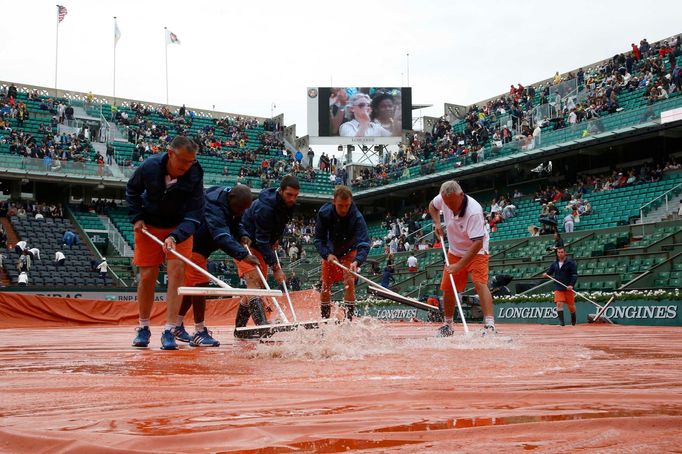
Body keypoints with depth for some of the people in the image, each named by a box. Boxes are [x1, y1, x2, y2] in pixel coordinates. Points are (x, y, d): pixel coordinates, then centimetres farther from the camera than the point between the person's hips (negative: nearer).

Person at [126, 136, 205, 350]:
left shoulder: (194, 176, -23)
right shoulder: (149, 166, -21)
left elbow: (194, 215, -24)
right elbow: (132, 190, 1)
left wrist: (175, 236, -38)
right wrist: (136, 218, -9)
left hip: (179, 228, 0)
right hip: (149, 226, 1)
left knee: (177, 272, -14)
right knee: (147, 276, 0)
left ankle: (169, 332, -9)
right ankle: (143, 328, 19)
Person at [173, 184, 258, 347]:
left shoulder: (232, 201, -4)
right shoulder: (214, 208, -34)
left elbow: (236, 222, 12)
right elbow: (222, 237, -47)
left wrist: (242, 235, -10)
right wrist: (243, 255, -57)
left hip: (201, 246, 10)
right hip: (191, 246, -10)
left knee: (192, 285, 16)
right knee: (200, 284, -15)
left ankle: (177, 326, 28)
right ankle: (199, 333, -12)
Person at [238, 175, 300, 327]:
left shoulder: (289, 205, -4)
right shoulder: (265, 208, -31)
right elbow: (262, 241, -30)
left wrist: (276, 240, 3)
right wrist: (276, 268, -30)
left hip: (261, 246, 9)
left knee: (258, 286, 6)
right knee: (253, 280, -24)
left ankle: (239, 328, 15)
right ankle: (263, 325, -38)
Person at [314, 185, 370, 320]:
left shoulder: (357, 217, -32)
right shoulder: (324, 213, -26)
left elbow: (364, 243, -40)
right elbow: (318, 239, -19)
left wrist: (357, 261, -57)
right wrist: (327, 254, -36)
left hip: (349, 252, -2)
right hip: (329, 252, 2)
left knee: (349, 282, -19)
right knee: (326, 286, 6)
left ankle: (348, 319, -13)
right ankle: (325, 319, 21)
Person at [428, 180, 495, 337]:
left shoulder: (474, 211, -34)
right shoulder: (442, 199, -16)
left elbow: (477, 243, -37)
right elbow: (432, 206, 10)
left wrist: (459, 265, -38)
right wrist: (437, 223, -7)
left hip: (476, 252, -6)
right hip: (454, 251, 6)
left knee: (480, 283, -25)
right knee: (447, 288, 7)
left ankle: (489, 324, -31)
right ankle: (448, 325, 24)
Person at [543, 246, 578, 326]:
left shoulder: (570, 262, -5)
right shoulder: (554, 263, 8)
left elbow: (575, 275, -9)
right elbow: (549, 272, 20)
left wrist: (571, 285, -21)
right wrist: (546, 274, -3)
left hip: (568, 288, -3)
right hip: (558, 288, 3)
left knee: (571, 305, 7)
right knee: (559, 303, -14)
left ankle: (573, 319, 33)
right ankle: (561, 321, -15)